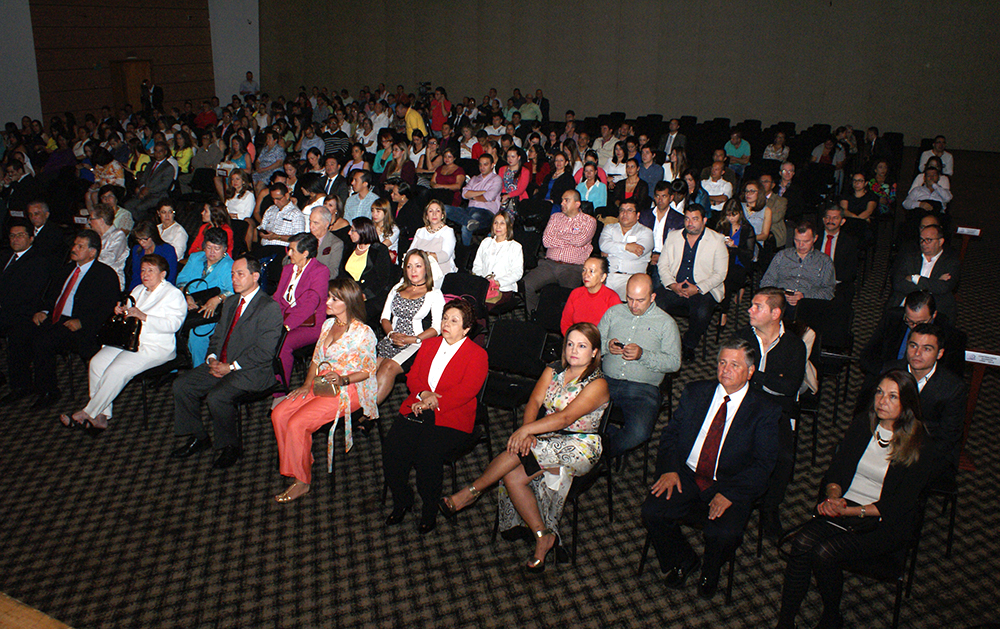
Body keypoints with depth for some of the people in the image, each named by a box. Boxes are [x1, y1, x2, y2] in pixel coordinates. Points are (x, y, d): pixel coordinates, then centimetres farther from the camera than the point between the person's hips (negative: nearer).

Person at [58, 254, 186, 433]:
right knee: (97, 362, -16)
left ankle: (87, 414, -14)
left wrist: (143, 316, -23)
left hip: (155, 347, -8)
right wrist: (121, 311, 4)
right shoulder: (138, 290, 22)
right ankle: (102, 416, -13)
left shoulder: (173, 294, -2)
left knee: (117, 369, -26)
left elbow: (173, 324, -16)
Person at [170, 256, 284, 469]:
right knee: (181, 384, -4)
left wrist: (231, 367, -18)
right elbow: (217, 336, 19)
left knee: (216, 397, -29)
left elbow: (264, 352, -18)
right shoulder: (230, 303, 16)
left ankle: (230, 447, -5)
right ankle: (198, 438, 12)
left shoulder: (270, 307, -12)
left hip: (252, 371, -8)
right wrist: (212, 358, -2)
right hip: (220, 364, 9)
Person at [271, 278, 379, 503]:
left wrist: (343, 380, -23)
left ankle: (302, 482, -6)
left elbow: (368, 371, -8)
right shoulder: (328, 324, 12)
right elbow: (317, 358, 17)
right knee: (278, 414, -11)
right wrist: (307, 384, 3)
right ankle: (300, 466, 3)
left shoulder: (363, 333, -12)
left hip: (349, 390, -8)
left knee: (297, 423, -22)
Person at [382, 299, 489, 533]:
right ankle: (401, 502, 6)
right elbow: (413, 375, 14)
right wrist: (424, 393, -8)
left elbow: (466, 390, -12)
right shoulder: (429, 344, 19)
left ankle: (429, 511, -3)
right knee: (392, 449, -18)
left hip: (450, 418, -5)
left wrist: (432, 402, -17)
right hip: (417, 410, 5)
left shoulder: (477, 355, 0)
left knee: (427, 456, -28)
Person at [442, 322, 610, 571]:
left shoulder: (597, 384, -11)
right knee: (512, 477, -20)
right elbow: (534, 402, -3)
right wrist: (526, 433, -22)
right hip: (548, 439, 6)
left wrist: (526, 430, -29)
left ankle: (471, 492, -10)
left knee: (518, 451, -28)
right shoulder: (554, 370, 9)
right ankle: (543, 536, -9)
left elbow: (566, 417, -22)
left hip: (579, 447, -6)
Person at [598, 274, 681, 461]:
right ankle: (612, 434, -2)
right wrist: (607, 346, -6)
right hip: (607, 381, 3)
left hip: (643, 388, -3)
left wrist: (643, 355, -16)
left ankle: (604, 454, 1)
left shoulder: (665, 323, 6)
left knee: (639, 433, -30)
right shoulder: (614, 312, 17)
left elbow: (674, 362, -1)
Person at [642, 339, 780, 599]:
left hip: (731, 485, -3)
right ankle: (683, 561, 12)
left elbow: (762, 463, -6)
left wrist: (730, 493, -18)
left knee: (724, 534, -27)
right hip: (685, 475, 3)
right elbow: (671, 433, 8)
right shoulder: (695, 392, 7)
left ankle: (710, 571, 11)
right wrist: (669, 468, -9)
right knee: (652, 512, -19)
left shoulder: (765, 411, -2)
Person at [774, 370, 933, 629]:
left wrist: (852, 511, -18)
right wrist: (833, 496, -15)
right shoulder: (862, 425, 4)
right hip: (843, 508, 4)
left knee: (824, 553, -27)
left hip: (884, 523, -4)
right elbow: (837, 468, 7)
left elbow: (900, 505, -10)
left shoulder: (919, 445, -9)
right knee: (802, 542, -25)